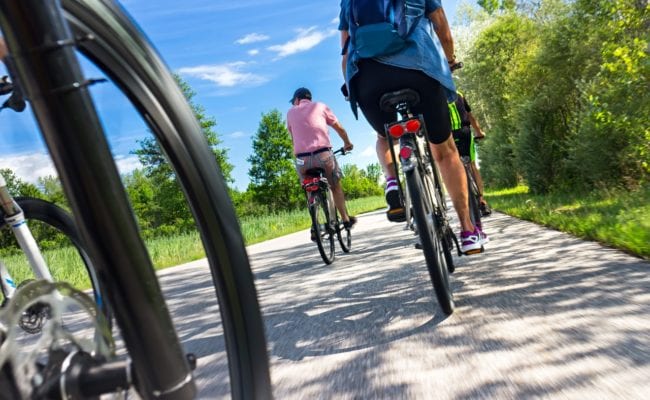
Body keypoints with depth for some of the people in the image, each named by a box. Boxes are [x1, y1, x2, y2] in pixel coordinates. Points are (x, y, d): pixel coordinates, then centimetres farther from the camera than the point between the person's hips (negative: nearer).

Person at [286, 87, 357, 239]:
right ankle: (346, 219, 27)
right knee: (335, 186, 21)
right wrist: (347, 143, 37)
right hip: (323, 154, -1)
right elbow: (339, 128, 20)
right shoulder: (320, 106, 15)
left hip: (302, 158, 1)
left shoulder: (291, 112, 18)